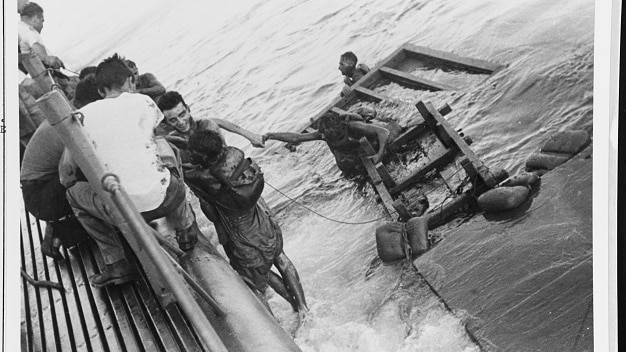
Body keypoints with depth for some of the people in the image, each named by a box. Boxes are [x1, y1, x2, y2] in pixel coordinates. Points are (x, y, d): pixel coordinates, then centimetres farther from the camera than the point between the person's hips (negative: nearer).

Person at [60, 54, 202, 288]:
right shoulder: (143, 101, 5)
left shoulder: (83, 115, 5)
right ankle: (185, 231, 37)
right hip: (161, 200, 2)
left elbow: (67, 169, 9)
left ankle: (117, 265, 20)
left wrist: (68, 185, 32)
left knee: (75, 193, 26)